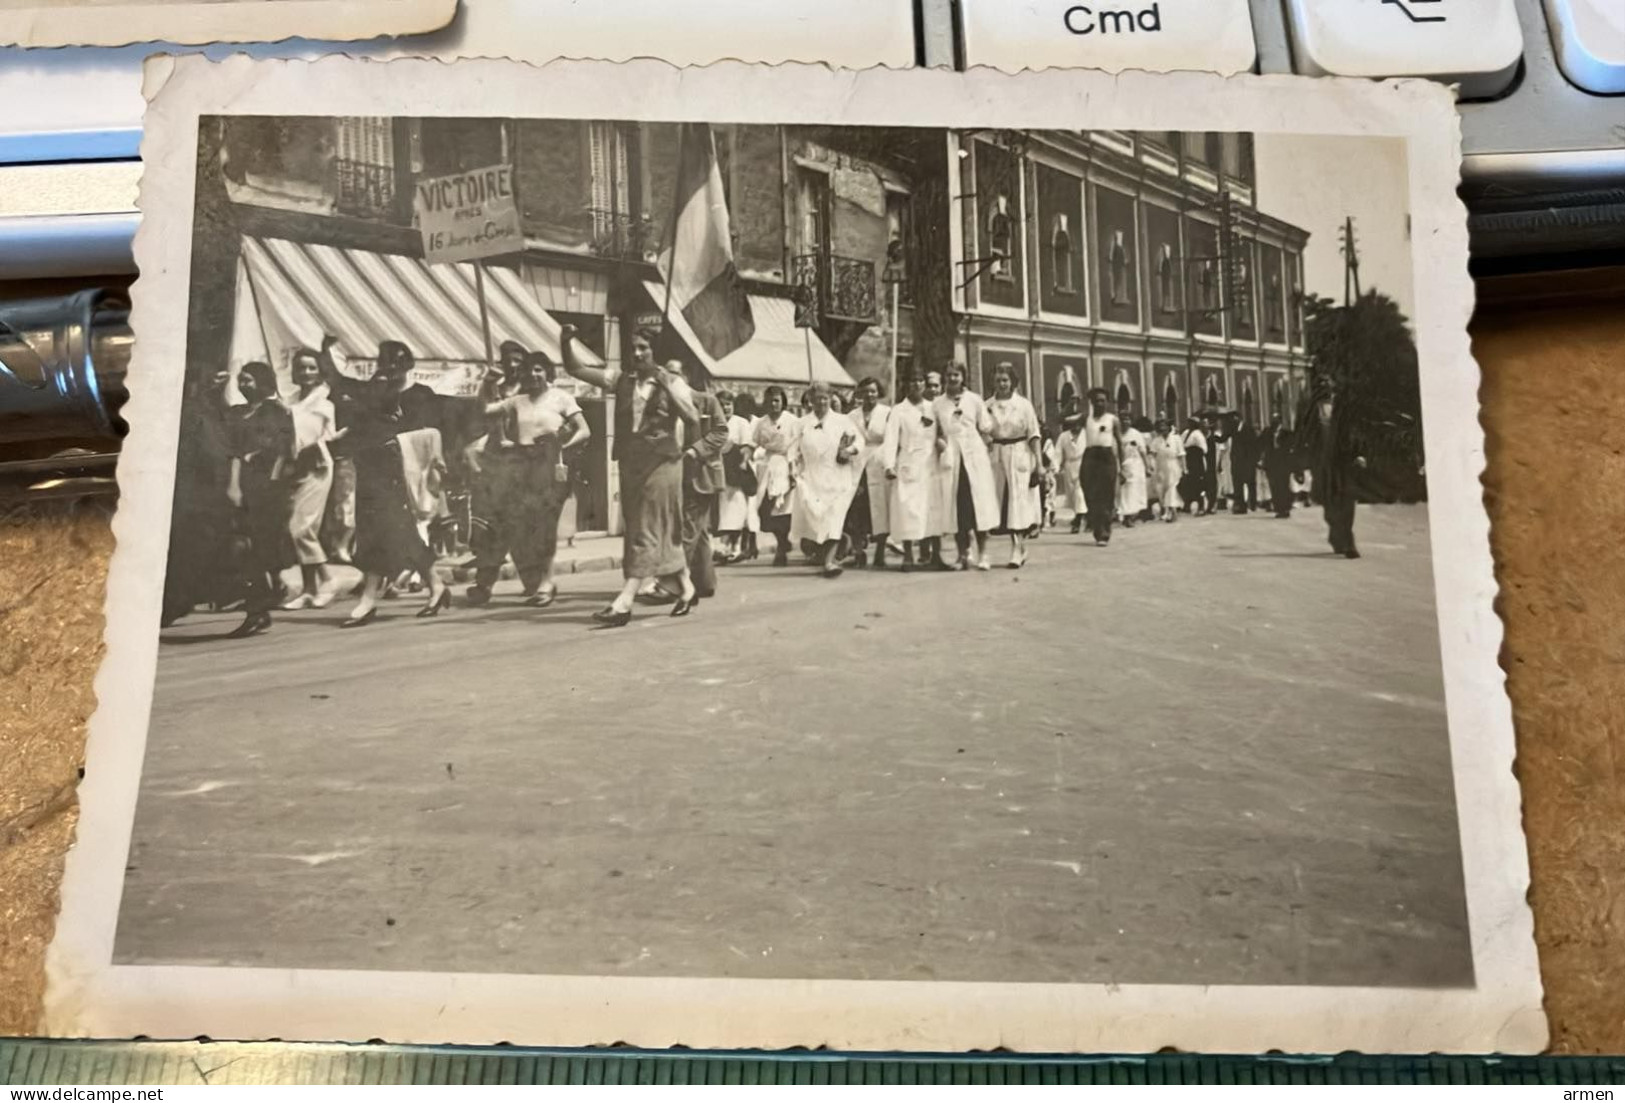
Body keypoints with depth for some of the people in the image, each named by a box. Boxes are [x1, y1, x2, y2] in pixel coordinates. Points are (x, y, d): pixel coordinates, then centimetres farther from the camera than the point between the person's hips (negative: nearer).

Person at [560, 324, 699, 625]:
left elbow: (693, 420, -11)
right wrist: (566, 343, -11)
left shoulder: (673, 382, 1)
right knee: (653, 530, 11)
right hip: (629, 463, 5)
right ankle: (685, 589, 26)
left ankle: (624, 602, -14)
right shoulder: (620, 380, 9)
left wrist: (667, 388, -17)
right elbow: (576, 369, 7)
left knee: (649, 530, -8)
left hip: (661, 462, -5)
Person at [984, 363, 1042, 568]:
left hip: (1020, 458, -2)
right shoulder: (987, 406, 5)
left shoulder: (1024, 405, 0)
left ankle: (1018, 551, -3)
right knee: (1003, 504, 5)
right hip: (997, 458, 2)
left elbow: (1033, 435, 0)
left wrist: (1039, 463, -4)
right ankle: (1019, 547, 18)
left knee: (1019, 503, -5)